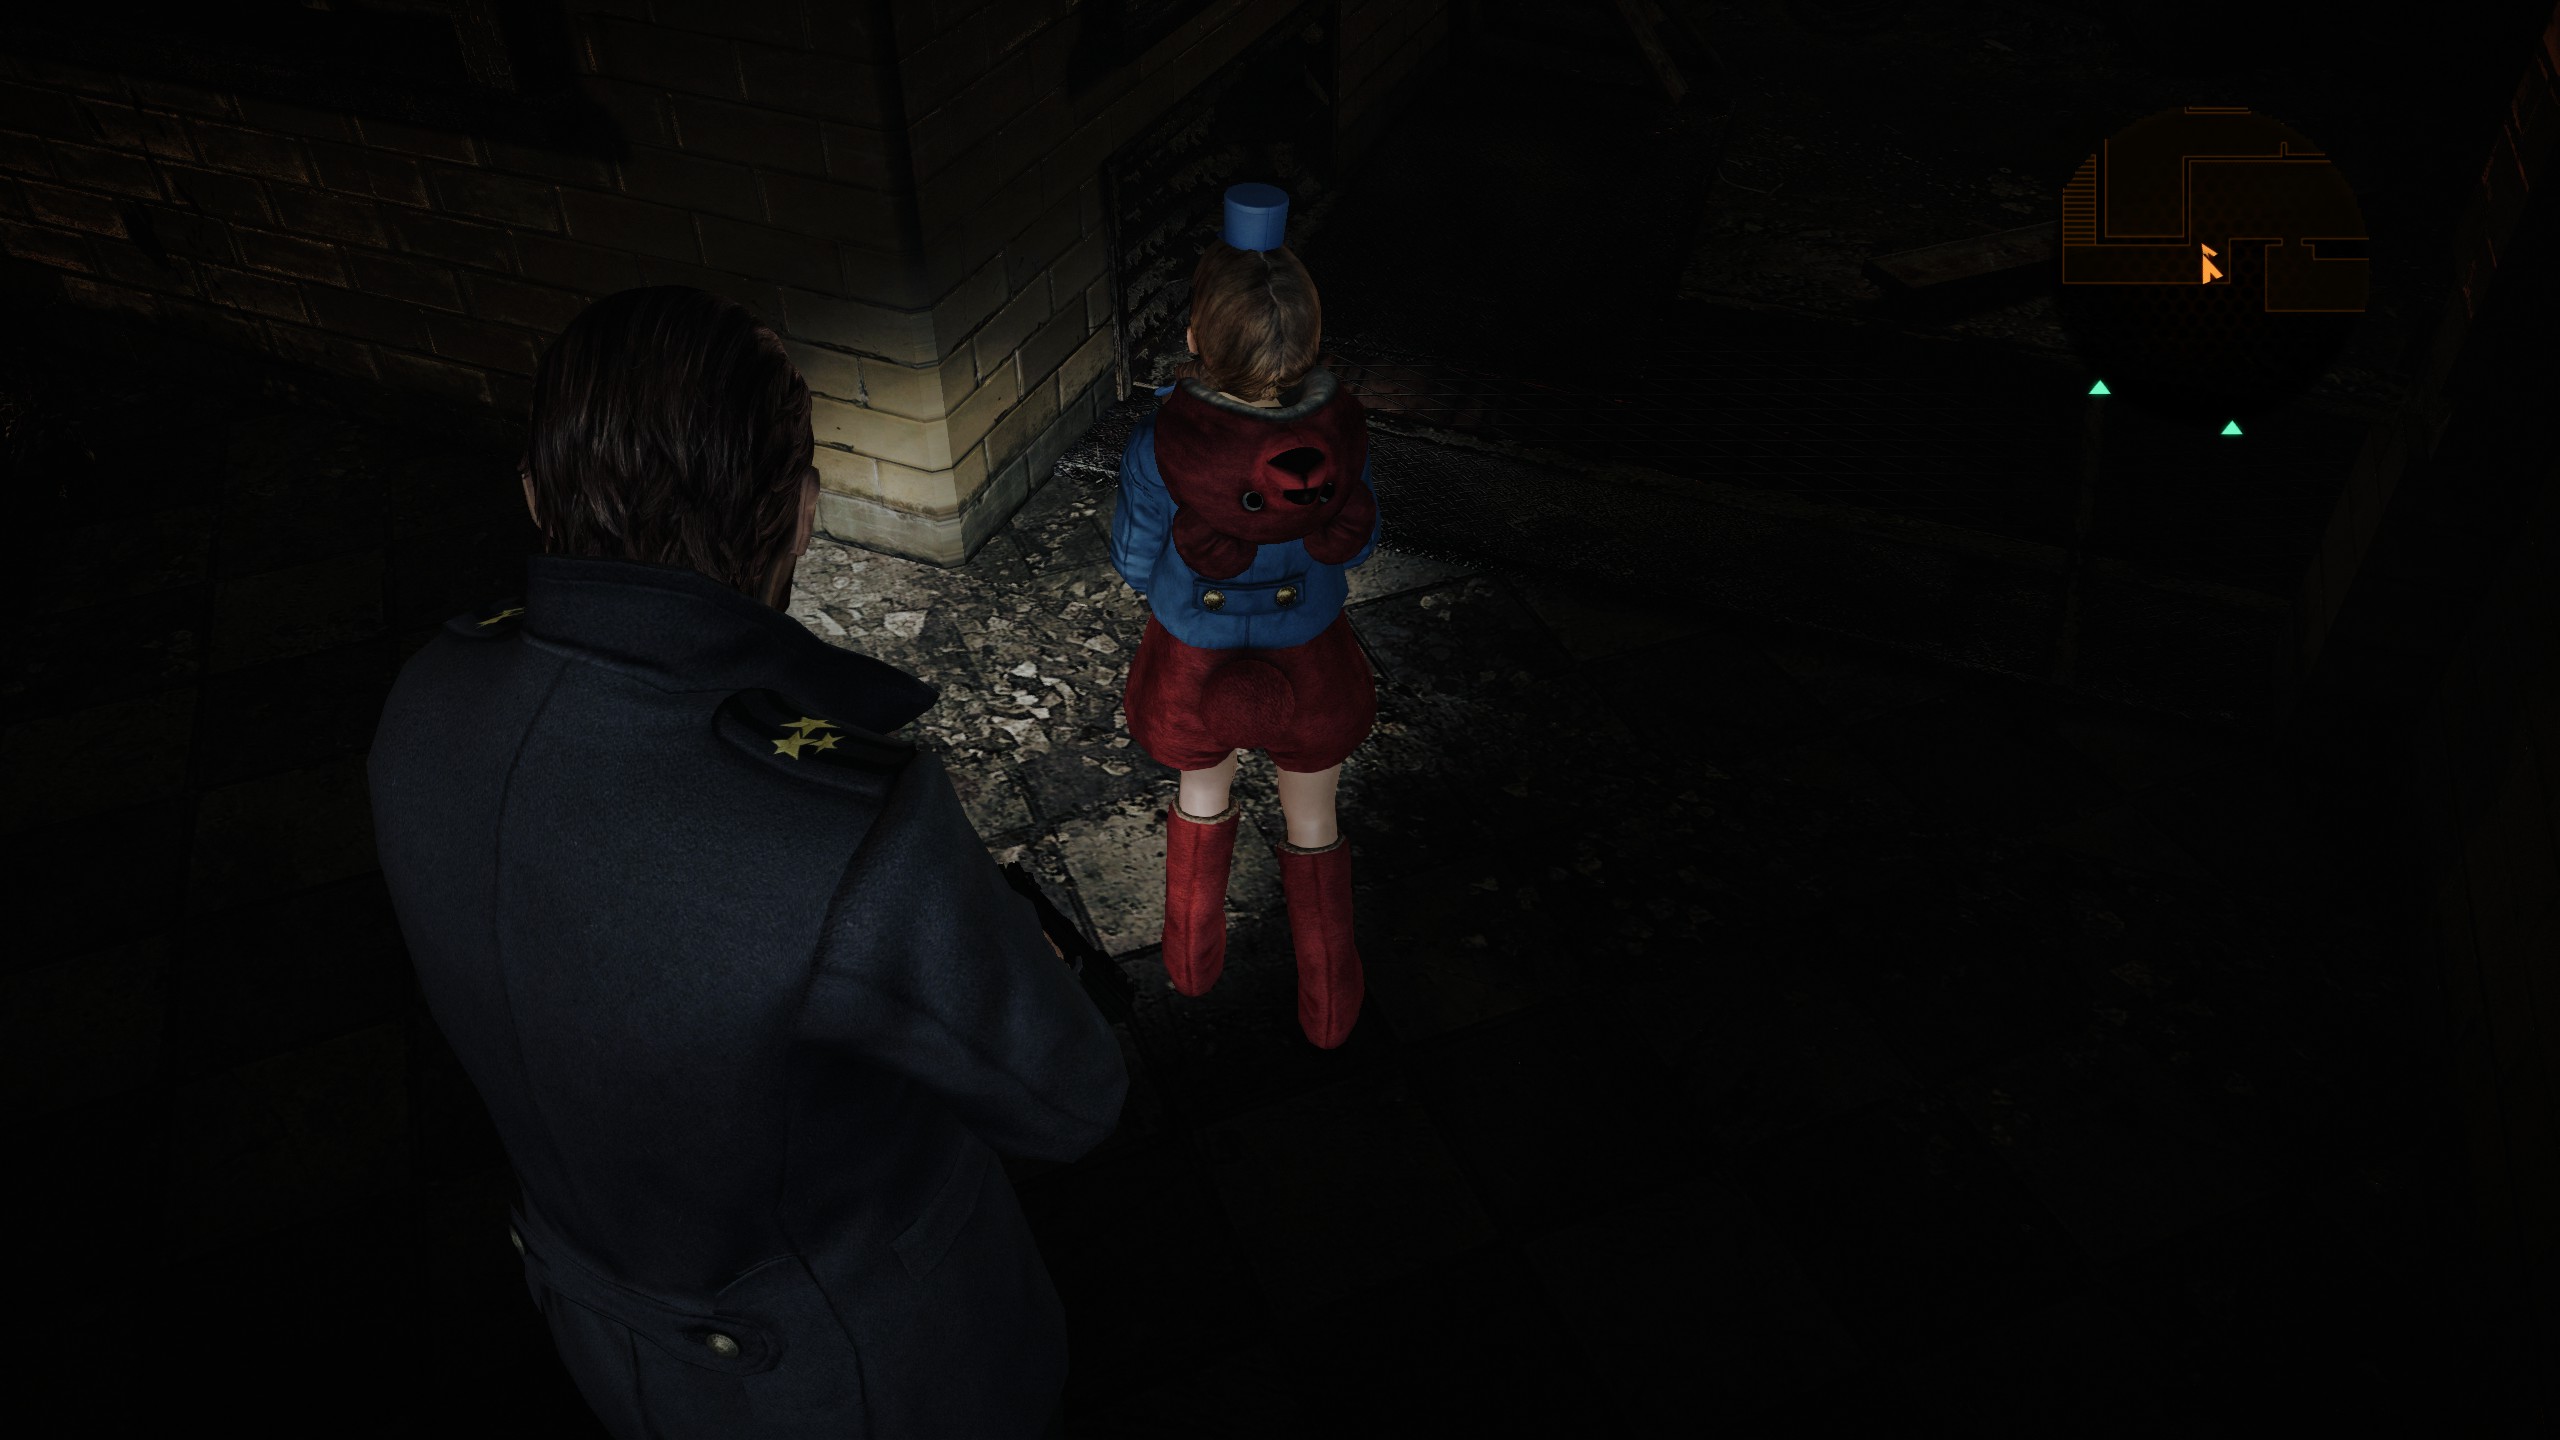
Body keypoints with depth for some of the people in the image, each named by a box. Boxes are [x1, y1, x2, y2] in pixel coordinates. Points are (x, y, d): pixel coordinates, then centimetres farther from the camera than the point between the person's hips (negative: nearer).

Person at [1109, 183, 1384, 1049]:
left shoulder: (1162, 446, -30)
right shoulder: (1340, 433, -23)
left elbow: (1134, 564, -14)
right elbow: (1358, 543, -6)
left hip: (1197, 666, 0)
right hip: (1308, 665, 1)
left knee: (1203, 794, 31)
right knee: (1313, 824, 25)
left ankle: (1193, 961, 54)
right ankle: (1329, 1009, 42)